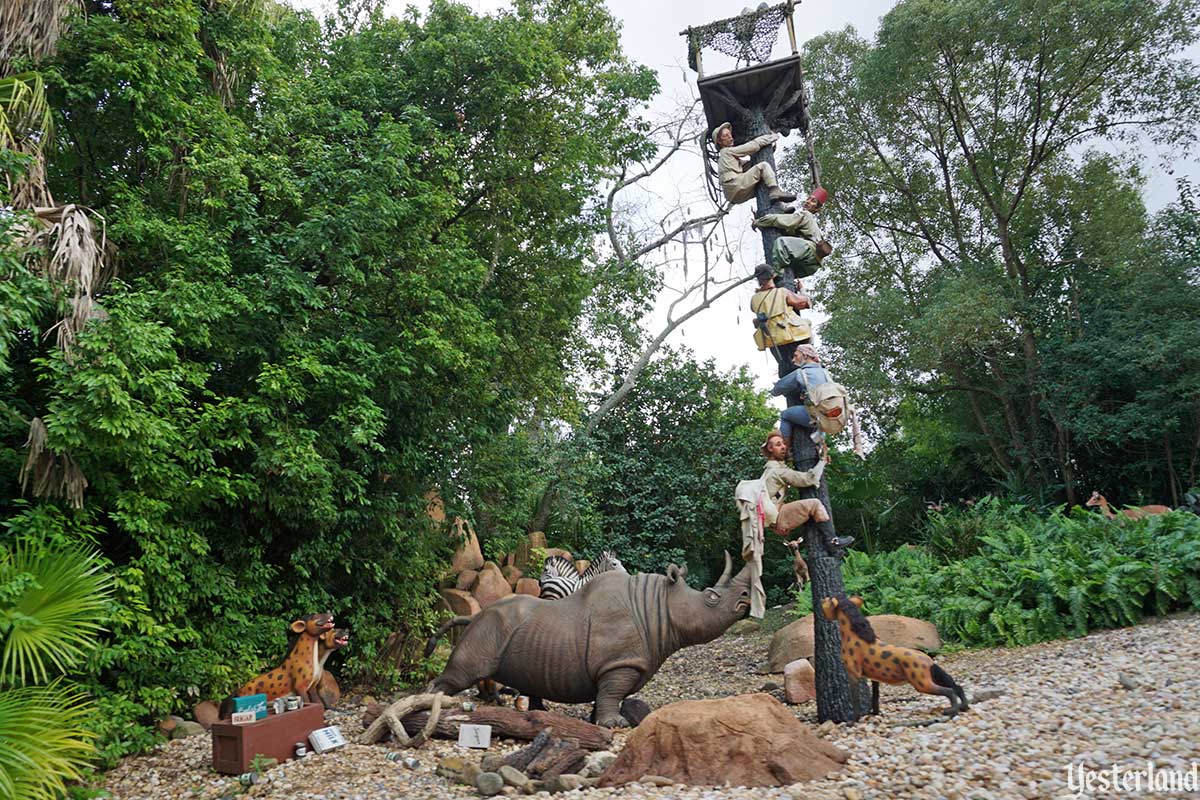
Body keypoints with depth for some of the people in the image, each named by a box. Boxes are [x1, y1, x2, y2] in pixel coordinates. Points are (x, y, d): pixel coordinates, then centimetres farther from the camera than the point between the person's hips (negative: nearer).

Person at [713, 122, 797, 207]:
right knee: (763, 166, -12)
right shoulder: (727, 152, 3)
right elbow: (752, 146, 0)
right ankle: (775, 192, -30)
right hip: (735, 188, -9)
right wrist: (772, 137, 11)